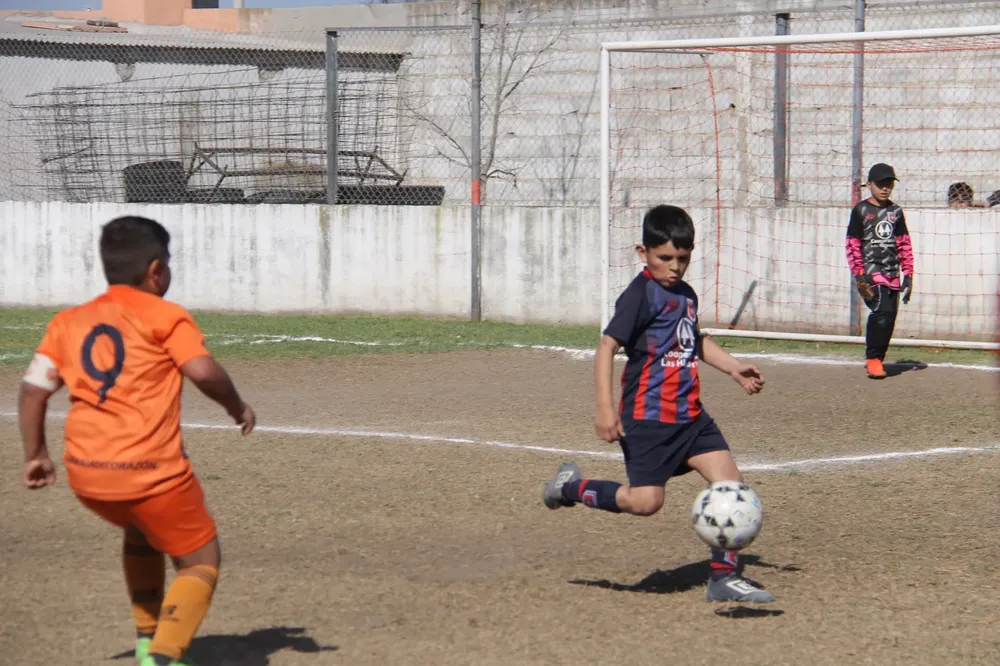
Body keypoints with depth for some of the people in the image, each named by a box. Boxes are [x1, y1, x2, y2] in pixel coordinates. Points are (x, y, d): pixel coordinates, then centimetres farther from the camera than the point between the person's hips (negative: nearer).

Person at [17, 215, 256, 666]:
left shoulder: (68, 322, 14)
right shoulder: (164, 316, 0)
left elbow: (32, 389, 9)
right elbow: (203, 371, -15)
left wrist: (35, 455, 17)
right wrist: (237, 407, 2)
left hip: (84, 476, 6)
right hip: (151, 472, -6)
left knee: (140, 529, 35)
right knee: (201, 561, 8)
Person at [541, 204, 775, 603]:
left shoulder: (686, 295, 14)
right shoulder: (641, 294, -11)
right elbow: (607, 346, -16)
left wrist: (734, 369, 24)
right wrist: (605, 407, -24)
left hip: (689, 414, 8)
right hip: (648, 417, -7)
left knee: (729, 480, -3)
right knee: (645, 500, -11)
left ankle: (724, 577, 4)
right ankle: (572, 487, 14)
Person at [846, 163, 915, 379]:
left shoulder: (896, 212, 13)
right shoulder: (861, 210, 0)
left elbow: (904, 245, 15)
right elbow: (853, 245, -3)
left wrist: (908, 275, 8)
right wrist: (859, 276, -12)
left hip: (892, 274, 5)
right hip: (871, 270, -5)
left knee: (889, 318, 2)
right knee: (882, 310, -22)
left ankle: (876, 359, 14)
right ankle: (873, 358, -13)